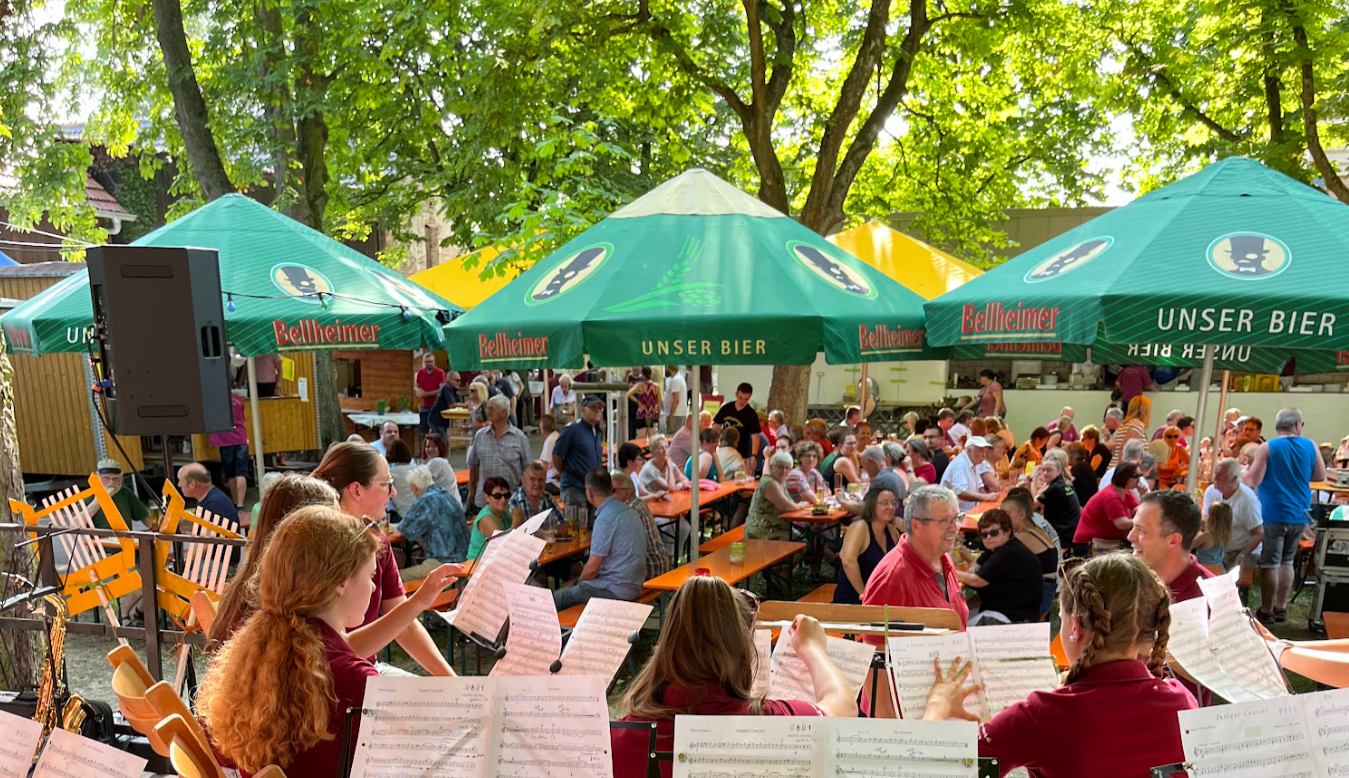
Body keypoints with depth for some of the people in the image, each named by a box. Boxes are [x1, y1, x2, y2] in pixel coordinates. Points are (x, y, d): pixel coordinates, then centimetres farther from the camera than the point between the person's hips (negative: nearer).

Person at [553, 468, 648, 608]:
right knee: (570, 584, 22)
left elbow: (592, 568, -18)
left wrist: (579, 583, 3)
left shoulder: (606, 518, -21)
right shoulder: (627, 510, 8)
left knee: (556, 599, -5)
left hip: (617, 589, -10)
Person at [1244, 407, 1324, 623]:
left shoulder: (1267, 448, -13)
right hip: (1299, 515, 5)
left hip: (1273, 514, -5)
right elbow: (1320, 476, 10)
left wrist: (1241, 474, 4)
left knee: (1270, 564, 1)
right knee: (1287, 561, 18)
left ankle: (1266, 611, 7)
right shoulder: (1311, 447, -1)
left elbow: (1253, 480, -17)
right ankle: (1281, 608, 23)